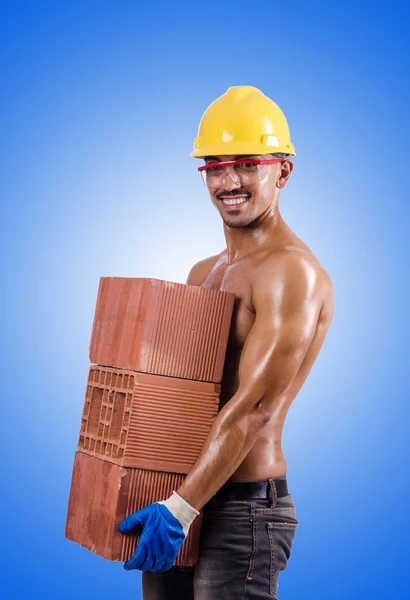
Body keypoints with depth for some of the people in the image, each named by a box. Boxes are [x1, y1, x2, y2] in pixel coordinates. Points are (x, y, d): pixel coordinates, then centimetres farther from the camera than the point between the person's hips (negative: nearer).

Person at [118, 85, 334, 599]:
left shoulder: (292, 272, -13)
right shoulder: (201, 274, 15)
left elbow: (253, 410, -20)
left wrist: (180, 508, -22)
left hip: (242, 508, -8)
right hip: (176, 506, 8)